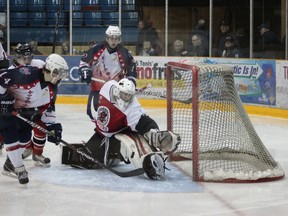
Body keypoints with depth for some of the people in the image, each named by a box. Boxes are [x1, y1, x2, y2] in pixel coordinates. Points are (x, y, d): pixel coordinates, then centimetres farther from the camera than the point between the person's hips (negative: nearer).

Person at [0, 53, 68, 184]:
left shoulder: (51, 89, -5)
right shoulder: (27, 74, -33)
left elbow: (47, 108, 7)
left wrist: (52, 126, 0)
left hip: (24, 111, 9)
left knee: (25, 136, 10)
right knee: (11, 137, -10)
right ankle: (19, 169, 5)